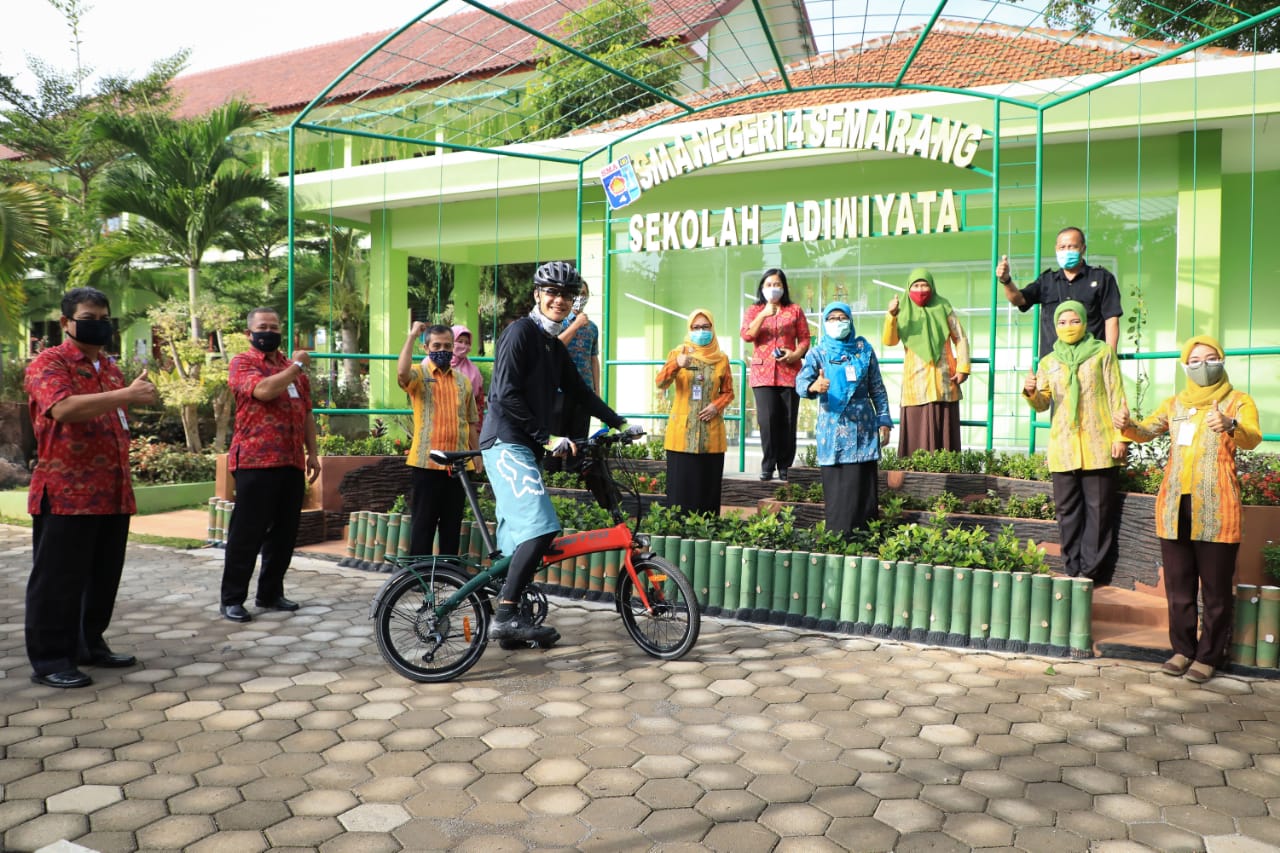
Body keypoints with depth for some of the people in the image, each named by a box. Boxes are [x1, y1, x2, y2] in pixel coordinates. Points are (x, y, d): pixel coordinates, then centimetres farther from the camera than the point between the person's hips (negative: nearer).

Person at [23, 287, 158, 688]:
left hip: (113, 494, 7)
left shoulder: (110, 368, 18)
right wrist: (126, 394, -30)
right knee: (59, 579, 0)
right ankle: (49, 660, 9)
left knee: (104, 577, 13)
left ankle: (90, 644, 26)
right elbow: (64, 408, -27)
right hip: (65, 493, -7)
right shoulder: (48, 363, -6)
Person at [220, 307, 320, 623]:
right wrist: (296, 367, -10)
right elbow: (263, 390, -21)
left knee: (284, 532, 10)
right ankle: (232, 598, 7)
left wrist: (312, 452, 13)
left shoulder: (293, 366, 19)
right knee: (247, 533, -2)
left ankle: (271, 592, 21)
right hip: (255, 462, -6)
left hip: (291, 463, 6)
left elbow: (307, 413, 20)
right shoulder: (242, 363, 0)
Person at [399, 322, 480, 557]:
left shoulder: (463, 380, 15)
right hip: (427, 463, -4)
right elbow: (402, 372, -23)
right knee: (423, 524, 1)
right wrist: (412, 335, -15)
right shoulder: (419, 374, 2)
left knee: (452, 526, 10)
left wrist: (478, 456, 11)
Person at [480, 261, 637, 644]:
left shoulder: (555, 347, 19)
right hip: (507, 443, -9)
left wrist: (619, 423, 24)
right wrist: (547, 438, -16)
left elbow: (580, 392, 26)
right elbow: (506, 394, -16)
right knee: (541, 527, -21)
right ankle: (506, 615, -17)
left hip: (526, 447, 9)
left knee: (518, 539, 9)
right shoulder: (520, 331, -8)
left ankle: (509, 625, 15)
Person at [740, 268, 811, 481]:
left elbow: (804, 339, 9)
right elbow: (747, 335, -3)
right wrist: (764, 314, -13)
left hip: (789, 373, 0)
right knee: (767, 419, -10)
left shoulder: (795, 310, 13)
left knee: (788, 421, -2)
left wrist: (796, 354, -10)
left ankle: (785, 467, 6)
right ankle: (768, 466, -1)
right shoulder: (754, 310, 14)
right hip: (763, 372, 0)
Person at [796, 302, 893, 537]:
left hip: (863, 428, 1)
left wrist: (884, 421, 6)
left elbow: (877, 388, 12)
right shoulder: (818, 353, 3)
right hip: (832, 428, -1)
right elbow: (800, 382, -14)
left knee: (863, 487, 0)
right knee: (836, 489, -2)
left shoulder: (863, 349, 8)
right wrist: (813, 387, -37)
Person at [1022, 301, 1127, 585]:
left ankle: (1091, 570, 2)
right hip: (1063, 446, 3)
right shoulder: (1048, 362, 14)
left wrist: (1120, 436, -4)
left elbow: (1116, 396, 4)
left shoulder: (1102, 353, 7)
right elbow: (1042, 404, 9)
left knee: (1098, 508, -3)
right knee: (1068, 509, 4)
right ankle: (1073, 569, 10)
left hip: (1098, 446, -3)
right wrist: (1031, 392, -14)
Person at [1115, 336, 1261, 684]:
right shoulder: (1175, 403, 16)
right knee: (1178, 584, 10)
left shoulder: (1238, 402, 3)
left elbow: (1252, 438, -16)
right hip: (1175, 505, 4)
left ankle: (1208, 656, 11)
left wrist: (1231, 426, -39)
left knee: (1215, 587, 0)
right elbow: (1145, 432, 4)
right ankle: (1183, 648, 21)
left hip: (1216, 508, -4)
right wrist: (1127, 425, -19)